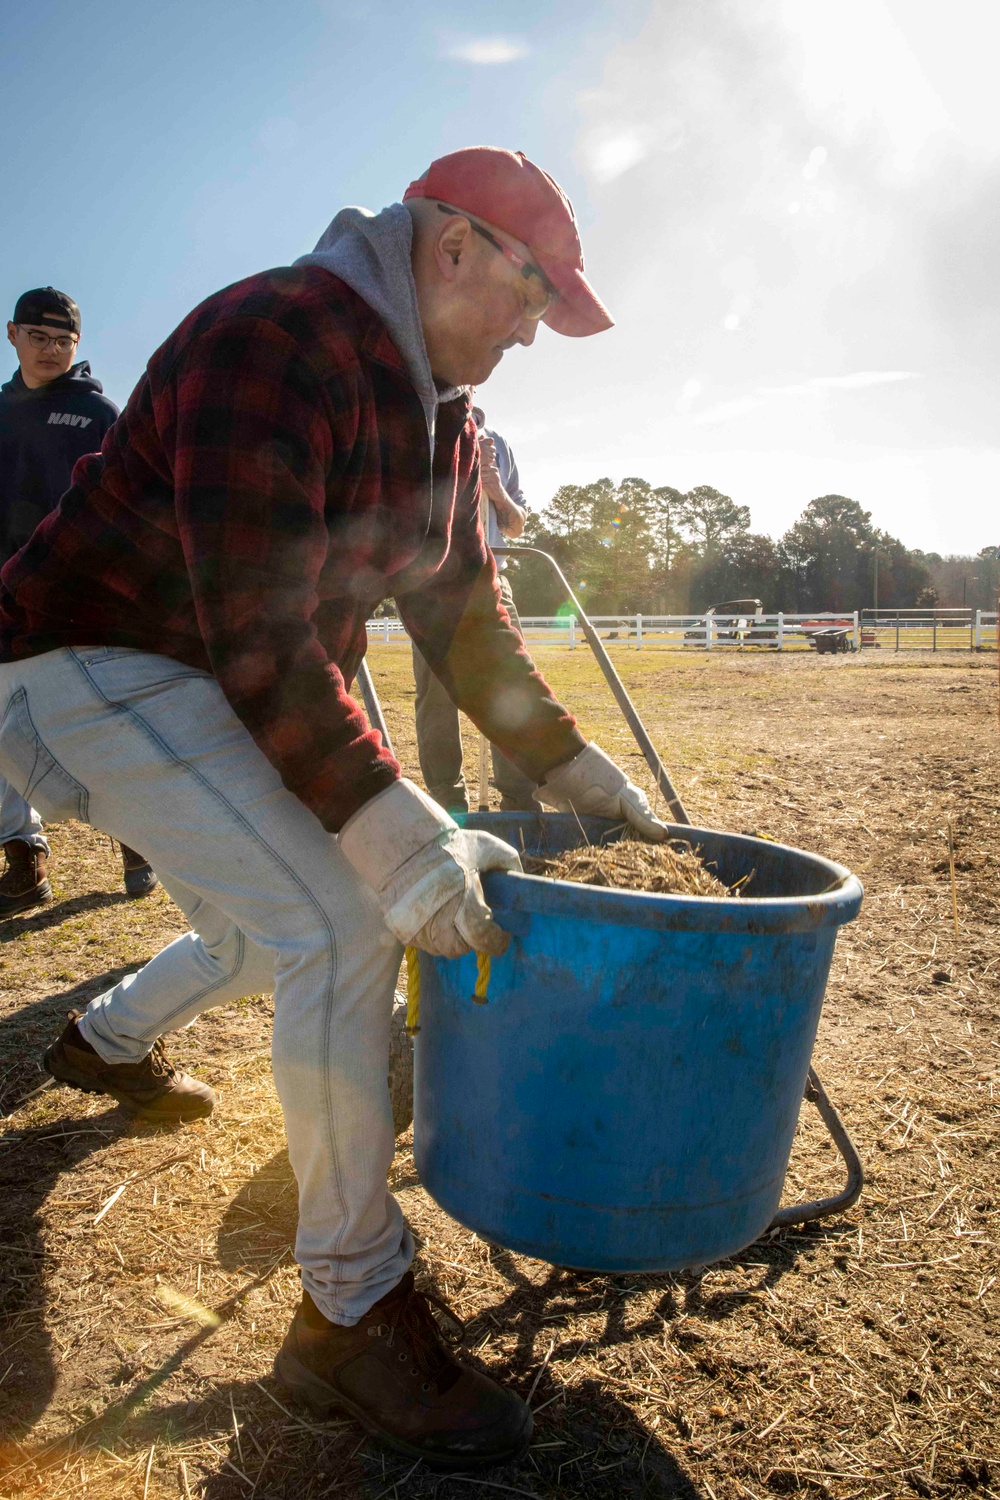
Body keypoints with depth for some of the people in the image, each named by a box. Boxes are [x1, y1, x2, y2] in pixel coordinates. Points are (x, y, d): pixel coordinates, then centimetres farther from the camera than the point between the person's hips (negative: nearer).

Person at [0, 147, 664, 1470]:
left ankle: (108, 1043, 48)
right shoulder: (278, 340, -23)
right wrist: (397, 834, -32)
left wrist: (566, 764, 6)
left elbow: (462, 607, 10)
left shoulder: (437, 408, 7)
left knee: (286, 929, 19)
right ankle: (351, 1313, -6)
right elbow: (260, 637, -31)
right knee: (343, 924, -23)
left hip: (252, 691, 10)